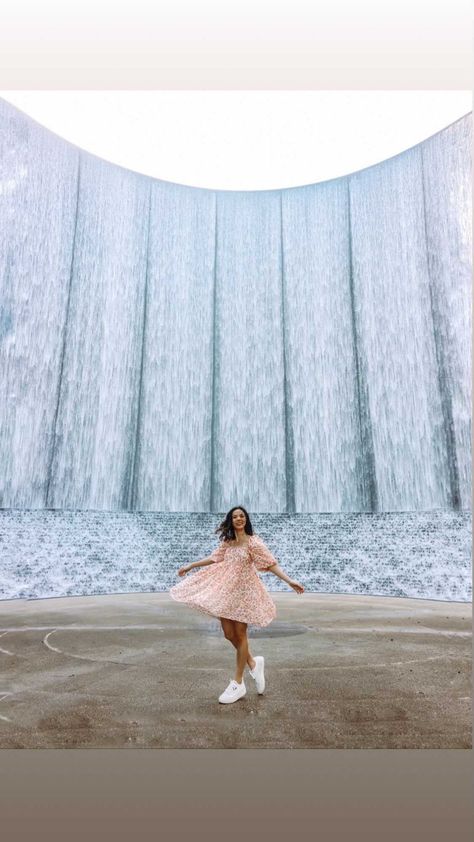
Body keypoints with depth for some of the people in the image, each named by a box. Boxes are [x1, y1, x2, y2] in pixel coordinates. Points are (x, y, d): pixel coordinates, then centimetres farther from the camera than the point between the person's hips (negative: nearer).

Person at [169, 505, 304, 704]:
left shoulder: (253, 541, -10)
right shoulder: (227, 542, 7)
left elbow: (271, 563, -13)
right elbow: (213, 558, 20)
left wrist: (289, 581, -22)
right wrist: (190, 566, 25)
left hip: (243, 591, -5)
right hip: (227, 590, 5)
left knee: (240, 635, 2)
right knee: (229, 634, 6)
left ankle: (238, 684, 15)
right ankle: (253, 663, 31)